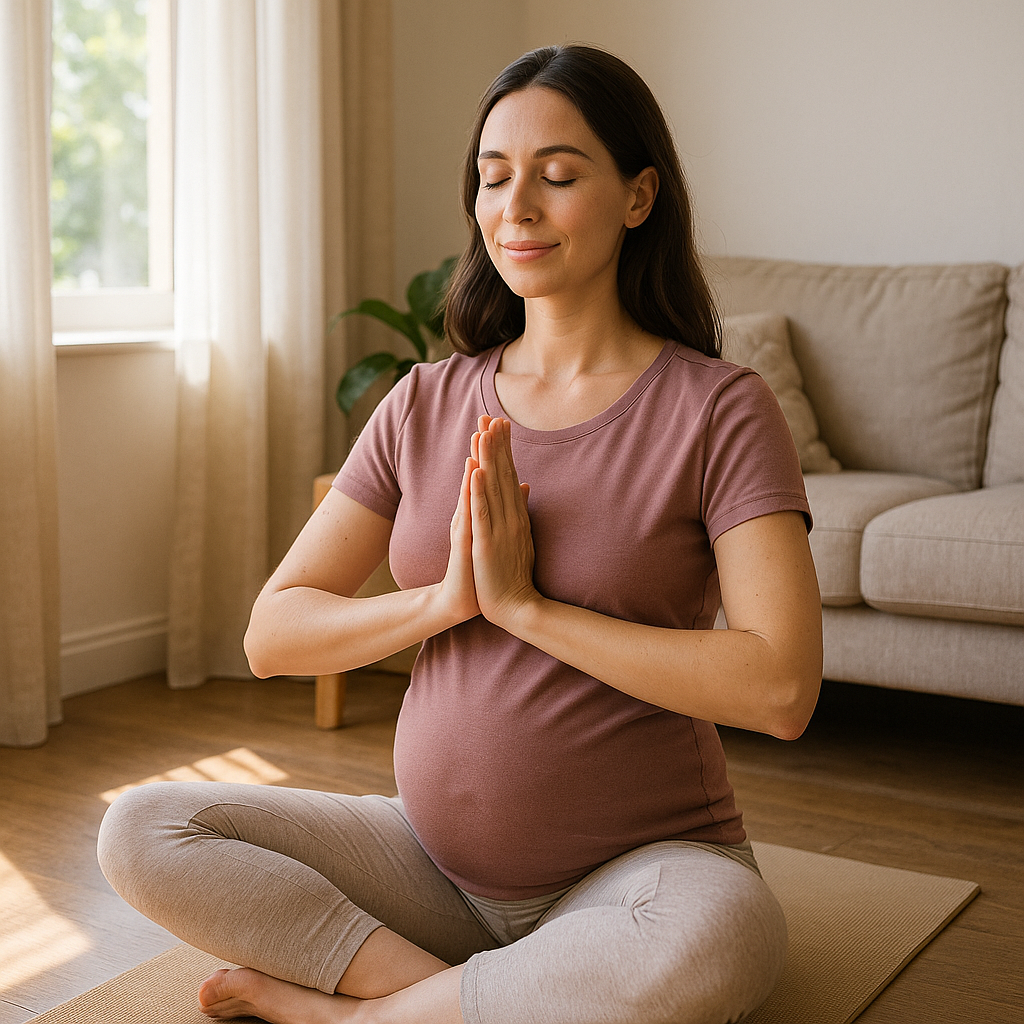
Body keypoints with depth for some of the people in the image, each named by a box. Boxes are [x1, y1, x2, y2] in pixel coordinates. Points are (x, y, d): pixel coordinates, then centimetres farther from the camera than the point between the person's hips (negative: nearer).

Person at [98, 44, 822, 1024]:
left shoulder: (718, 408, -9)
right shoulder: (426, 404, 4)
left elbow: (780, 688, -21)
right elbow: (271, 635, 1)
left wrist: (527, 605, -19)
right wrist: (446, 600, -16)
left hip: (642, 861, -3)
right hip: (436, 857, 4)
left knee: (718, 937, -38)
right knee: (141, 831, -12)